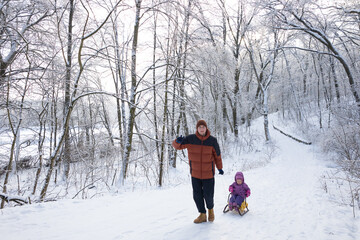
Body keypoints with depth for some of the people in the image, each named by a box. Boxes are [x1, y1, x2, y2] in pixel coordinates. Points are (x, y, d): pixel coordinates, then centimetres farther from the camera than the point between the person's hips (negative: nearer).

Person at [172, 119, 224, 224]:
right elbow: (176, 146, -6)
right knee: (197, 195, 9)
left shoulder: (212, 141, -8)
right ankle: (202, 215, 29)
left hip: (208, 174, -1)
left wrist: (220, 168, 13)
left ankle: (210, 209, 39)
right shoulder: (190, 139, -9)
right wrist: (178, 141, -30)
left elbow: (217, 155, 4)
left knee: (208, 195, 6)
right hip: (195, 174, 2)